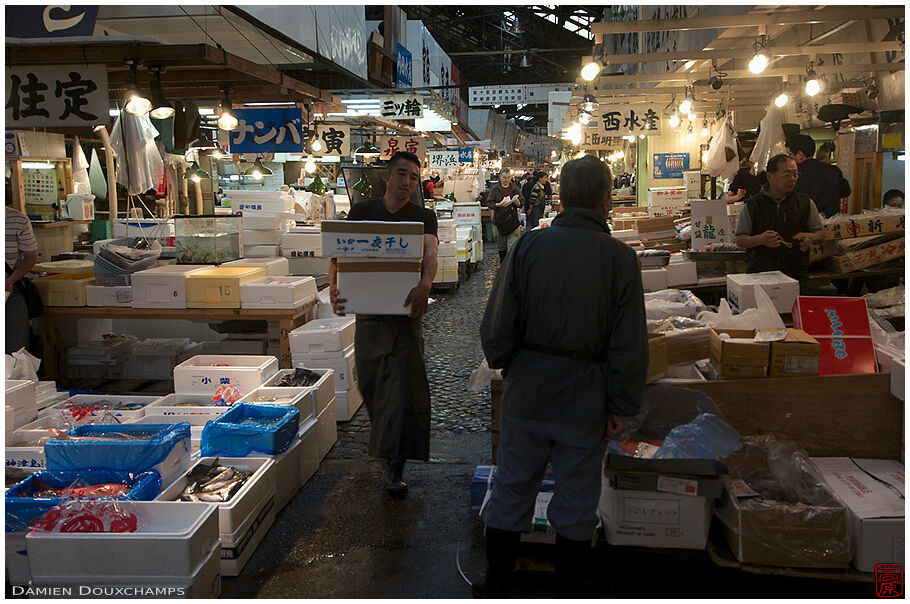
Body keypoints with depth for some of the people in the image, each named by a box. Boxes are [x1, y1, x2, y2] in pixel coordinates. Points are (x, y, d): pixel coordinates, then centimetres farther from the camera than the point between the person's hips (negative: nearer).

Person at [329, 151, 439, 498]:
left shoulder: (423, 217, 1)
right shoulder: (361, 212, 6)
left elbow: (430, 253, -18)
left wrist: (424, 285, -41)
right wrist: (334, 287, -26)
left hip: (405, 312, -2)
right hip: (367, 311, 3)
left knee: (403, 386, -7)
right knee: (370, 384, 13)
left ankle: (395, 467, -2)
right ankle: (386, 443, 41)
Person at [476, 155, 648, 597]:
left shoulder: (528, 245, -8)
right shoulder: (620, 257, -10)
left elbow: (495, 327, -6)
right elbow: (630, 344, -9)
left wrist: (505, 367, 13)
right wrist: (622, 406, 1)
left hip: (527, 391, 1)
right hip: (585, 398, -1)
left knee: (511, 490, 16)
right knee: (577, 500, 15)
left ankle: (496, 585, 31)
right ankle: (569, 587, 31)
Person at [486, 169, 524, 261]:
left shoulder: (515, 188, 7)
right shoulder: (494, 189, 1)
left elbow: (522, 202, 11)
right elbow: (489, 203, -3)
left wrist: (517, 202, -12)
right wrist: (499, 205, -21)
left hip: (513, 221, 0)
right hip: (499, 221, 0)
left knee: (513, 246, -8)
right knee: (501, 246, 10)